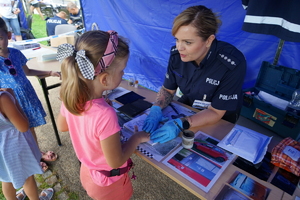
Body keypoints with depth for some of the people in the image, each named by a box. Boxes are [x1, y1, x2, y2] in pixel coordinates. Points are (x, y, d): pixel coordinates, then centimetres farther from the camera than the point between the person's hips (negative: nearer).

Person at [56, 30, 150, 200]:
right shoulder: (105, 115, -42)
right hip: (109, 182, -5)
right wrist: (137, 137, -16)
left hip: (88, 172, 5)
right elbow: (116, 162, -28)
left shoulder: (70, 97, -20)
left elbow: (62, 126, 1)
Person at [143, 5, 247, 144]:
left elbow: (215, 113, -24)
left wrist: (181, 124, -39)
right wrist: (156, 108, -25)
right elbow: (168, 89, -4)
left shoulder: (232, 64, -30)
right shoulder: (177, 54, -18)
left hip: (220, 120, -3)